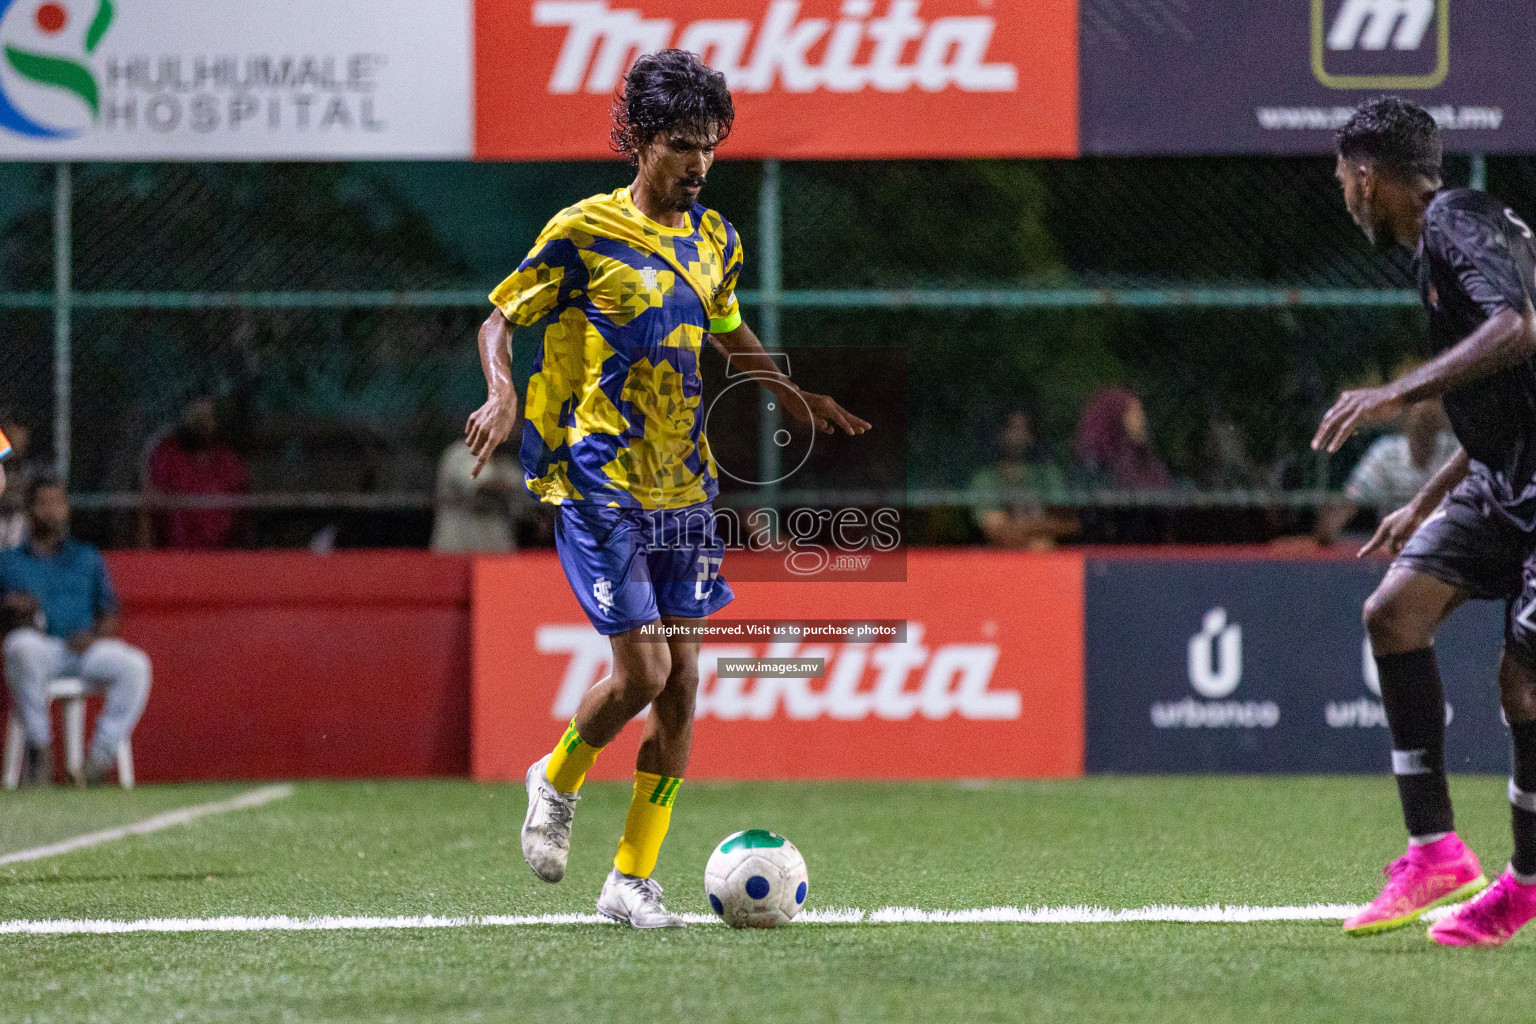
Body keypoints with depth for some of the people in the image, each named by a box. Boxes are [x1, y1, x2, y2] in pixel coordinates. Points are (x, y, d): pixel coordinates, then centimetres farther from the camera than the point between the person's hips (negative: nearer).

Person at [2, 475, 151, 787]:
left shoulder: (88, 558, 26)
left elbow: (109, 613, 17)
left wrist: (95, 635, -6)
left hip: (84, 648, 2)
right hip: (38, 645, -2)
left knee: (135, 664, -28)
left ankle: (101, 754, -28)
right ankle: (38, 746, -32)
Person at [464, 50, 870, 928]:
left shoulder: (715, 239, 9)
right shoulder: (584, 233, -8)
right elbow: (502, 320, -2)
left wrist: (791, 392, 18)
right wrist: (503, 394, -21)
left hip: (683, 486, 6)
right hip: (599, 484, -6)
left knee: (681, 687, 1)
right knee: (641, 672, -13)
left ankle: (633, 880, 9)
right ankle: (558, 780, 18)